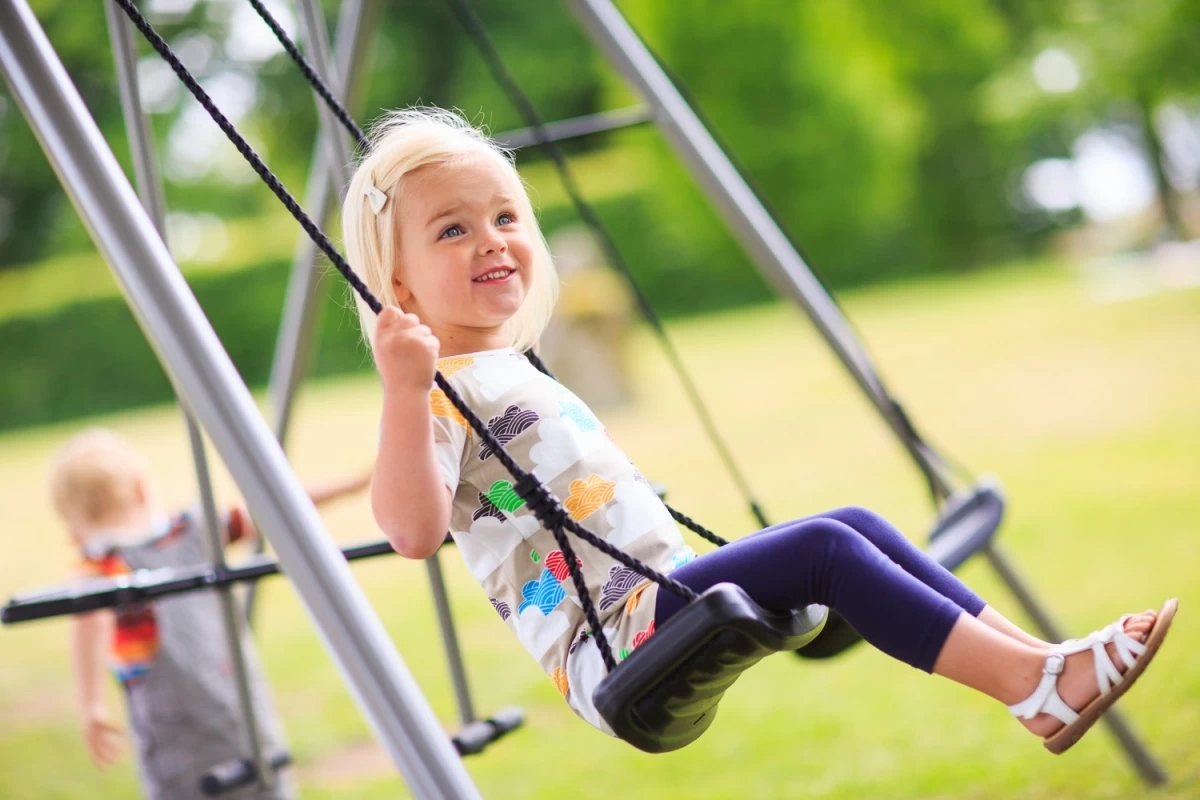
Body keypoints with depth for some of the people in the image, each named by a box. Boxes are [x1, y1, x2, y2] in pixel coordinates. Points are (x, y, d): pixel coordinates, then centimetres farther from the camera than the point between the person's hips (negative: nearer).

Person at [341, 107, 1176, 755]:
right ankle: (1039, 687, -23)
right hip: (613, 644, -10)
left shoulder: (512, 372, 19)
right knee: (825, 547, -21)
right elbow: (413, 528, -28)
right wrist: (404, 393, -38)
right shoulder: (443, 394, -11)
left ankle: (1031, 652, -4)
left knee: (857, 523, 0)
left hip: (662, 603, 10)